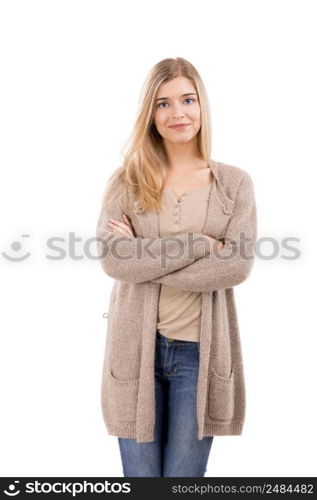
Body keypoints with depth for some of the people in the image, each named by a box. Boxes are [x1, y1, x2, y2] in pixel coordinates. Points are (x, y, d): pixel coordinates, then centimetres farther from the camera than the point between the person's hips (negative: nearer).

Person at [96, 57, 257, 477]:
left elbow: (239, 264, -10)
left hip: (200, 350, 0)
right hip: (136, 346, 0)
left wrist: (145, 258, -13)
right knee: (140, 473, 11)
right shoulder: (126, 180, 2)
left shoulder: (235, 183, 2)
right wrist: (200, 243, -15)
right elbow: (111, 257, -12)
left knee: (185, 475, 10)